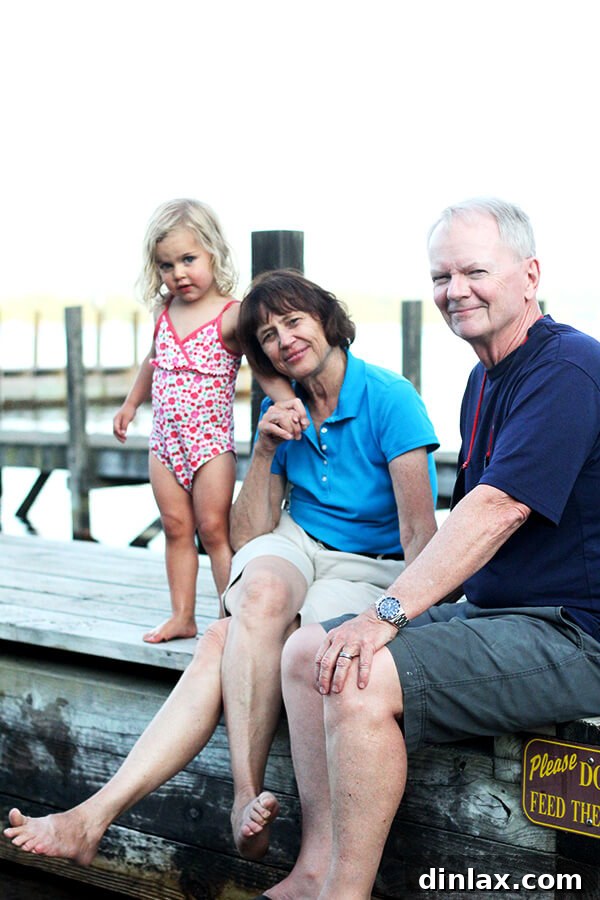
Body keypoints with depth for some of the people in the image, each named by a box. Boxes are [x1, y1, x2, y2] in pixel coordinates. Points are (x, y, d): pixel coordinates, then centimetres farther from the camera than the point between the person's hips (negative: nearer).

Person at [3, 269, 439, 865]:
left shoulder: (390, 399, -9)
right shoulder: (282, 411, 10)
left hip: (373, 568, -4)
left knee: (225, 642, -32)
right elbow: (247, 536, 6)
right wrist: (266, 449, -7)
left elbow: (419, 532, -14)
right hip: (295, 547, 4)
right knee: (262, 591, -36)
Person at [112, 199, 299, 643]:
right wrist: (131, 403, 31)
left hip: (211, 438, -6)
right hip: (165, 437, 6)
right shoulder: (165, 311, 7)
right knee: (176, 527, 9)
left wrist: (287, 402, -41)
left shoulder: (231, 315, -13)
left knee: (214, 528, -3)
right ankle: (182, 616, 15)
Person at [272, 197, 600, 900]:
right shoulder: (486, 379, 16)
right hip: (486, 609, 10)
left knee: (362, 676, -26)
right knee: (306, 651, 4)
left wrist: (387, 613, -27)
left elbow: (498, 509, -25)